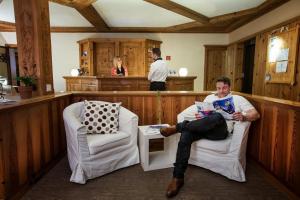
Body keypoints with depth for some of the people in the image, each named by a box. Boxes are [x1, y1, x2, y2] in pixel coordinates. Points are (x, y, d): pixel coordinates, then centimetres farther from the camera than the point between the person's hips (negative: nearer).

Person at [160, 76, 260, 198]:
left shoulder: (238, 99, 18)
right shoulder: (210, 97, 28)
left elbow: (255, 114, 9)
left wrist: (243, 117, -14)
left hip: (221, 130, -3)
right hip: (204, 127, 3)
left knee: (218, 117, -39)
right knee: (186, 135, -29)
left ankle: (177, 127, -29)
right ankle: (178, 178, -25)